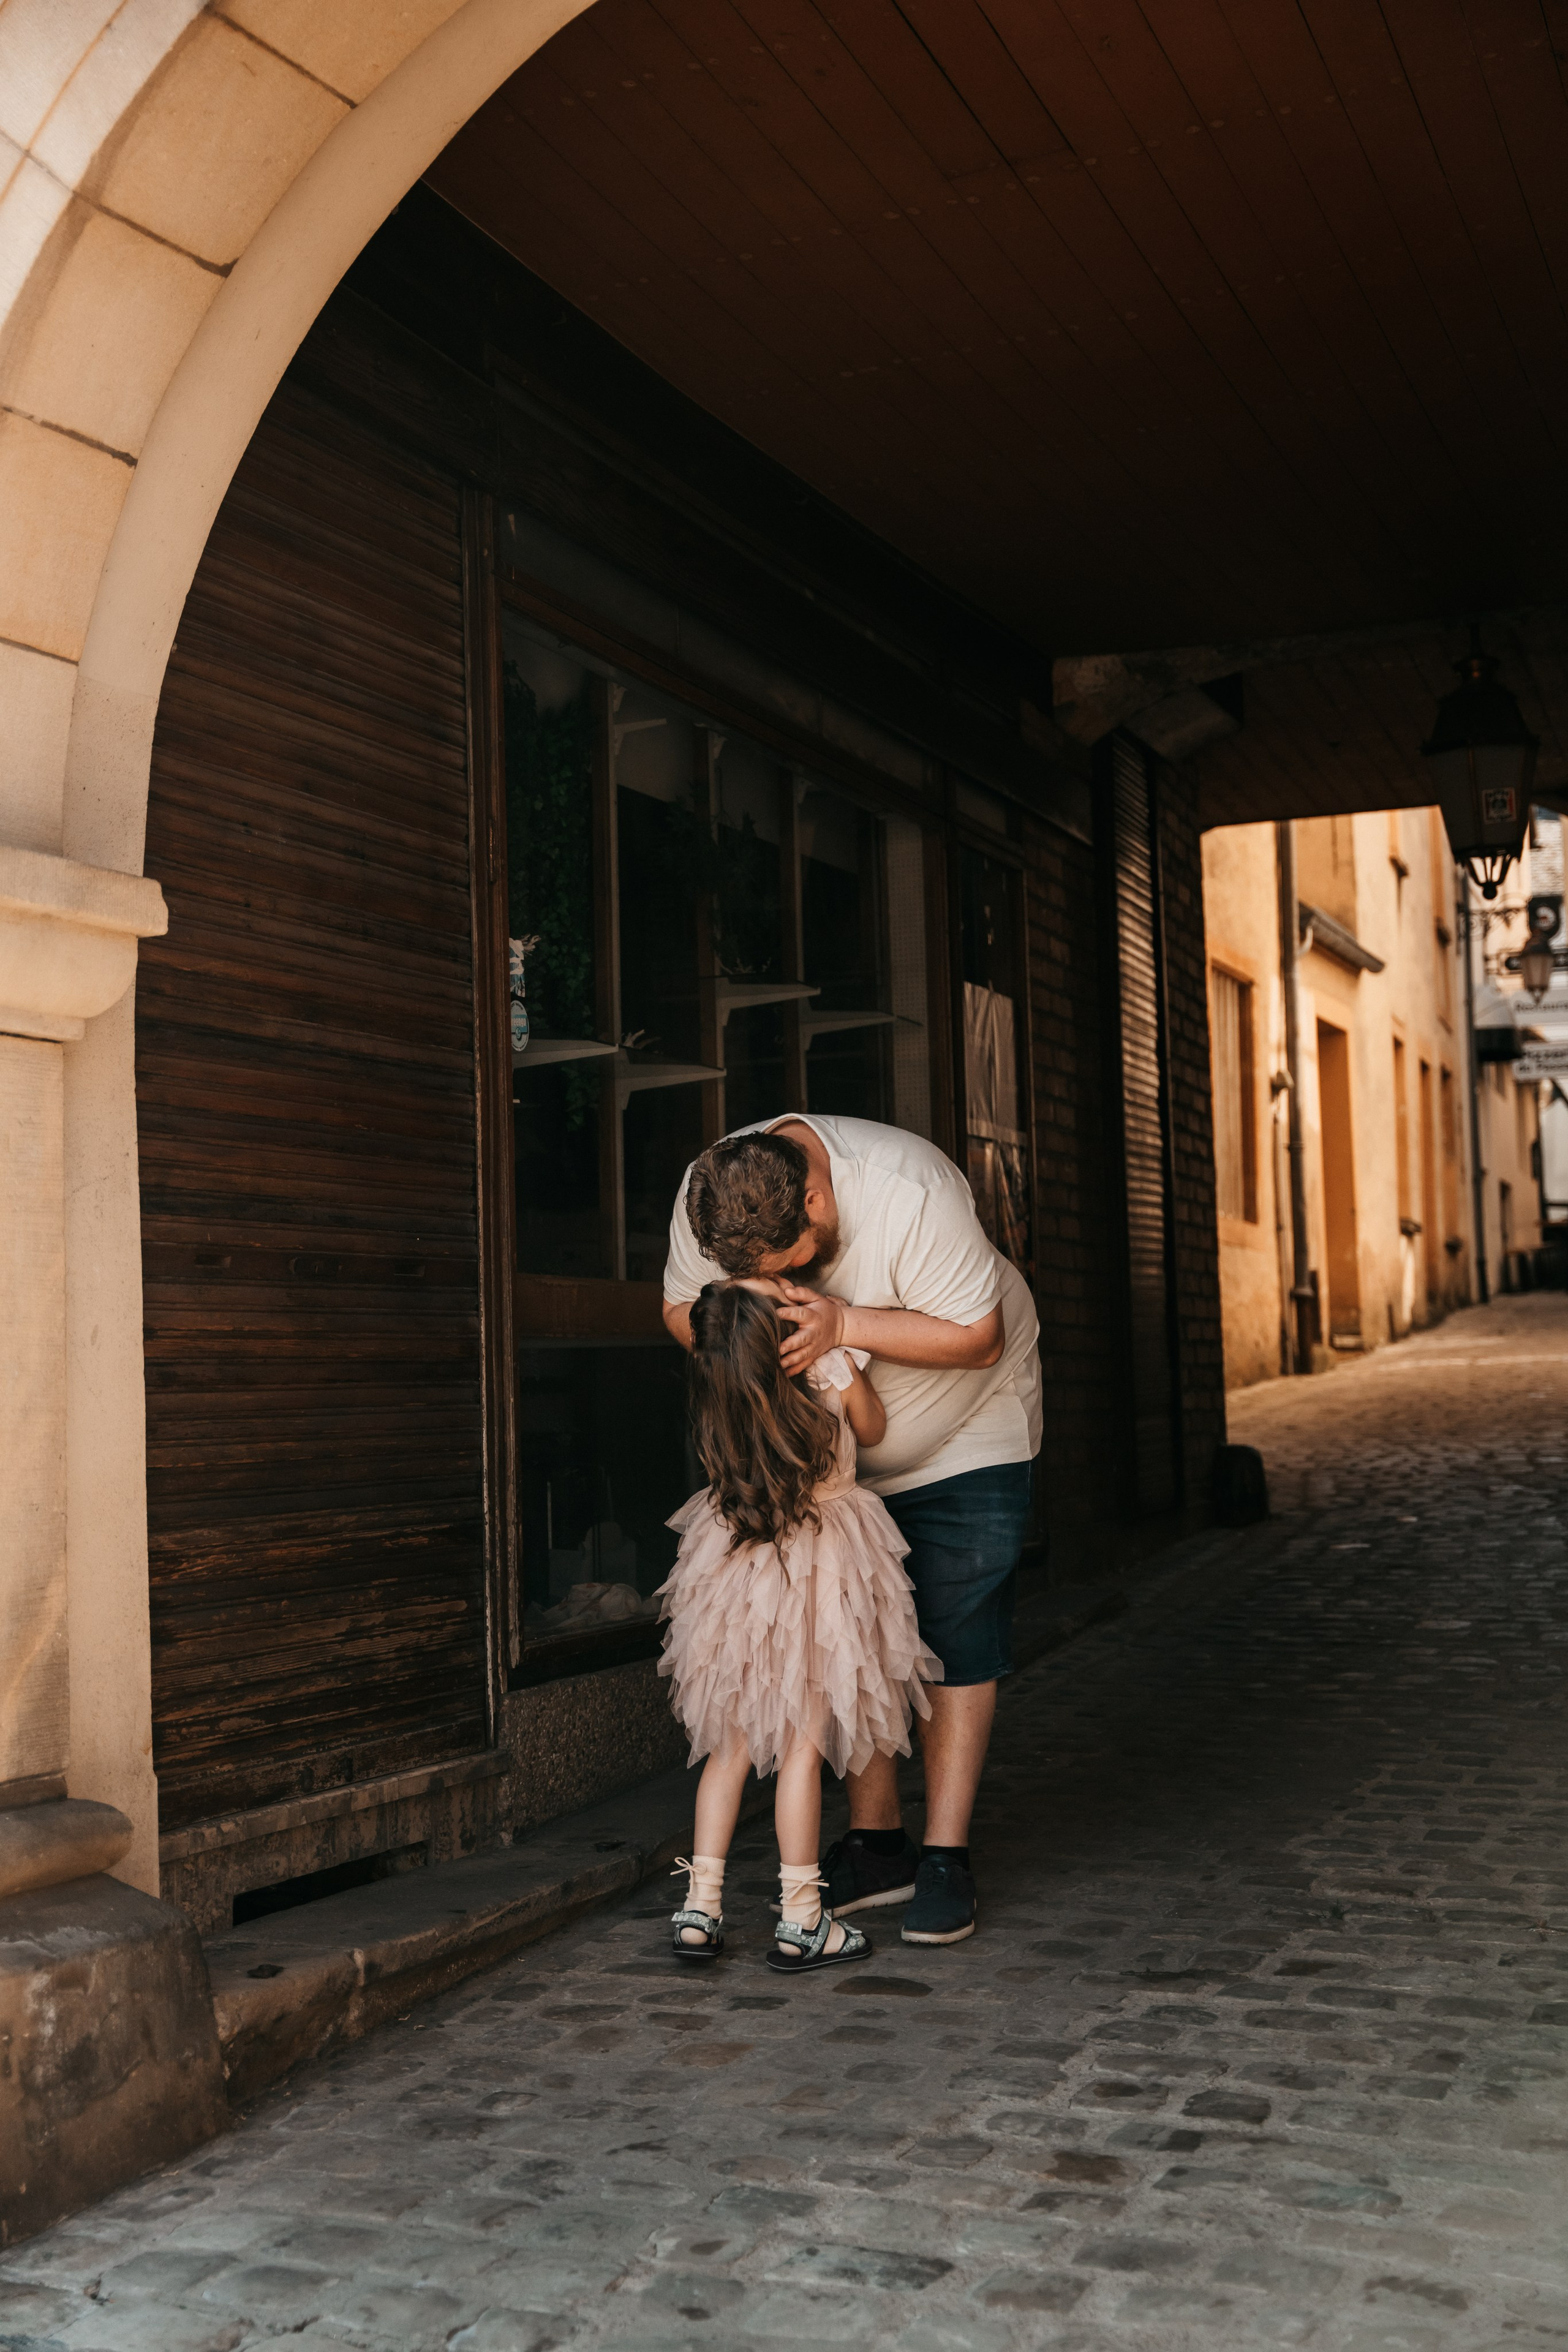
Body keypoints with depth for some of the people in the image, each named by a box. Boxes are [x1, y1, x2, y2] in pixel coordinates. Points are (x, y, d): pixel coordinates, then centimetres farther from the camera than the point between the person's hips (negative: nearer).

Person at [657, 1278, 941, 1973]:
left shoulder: (720, 1397, -10)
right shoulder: (833, 1370, -21)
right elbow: (873, 1431, 0)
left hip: (738, 1571, 4)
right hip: (820, 1580, -4)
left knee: (730, 1745, 14)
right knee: (802, 1747, 3)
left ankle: (700, 1904, 17)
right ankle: (800, 1921, 10)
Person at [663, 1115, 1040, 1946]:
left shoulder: (910, 1190, -35)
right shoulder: (705, 1197, -20)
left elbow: (978, 1338, -29)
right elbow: (680, 1308, -6)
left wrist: (844, 1324, -39)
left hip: (964, 1437, -4)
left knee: (958, 1645, -6)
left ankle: (945, 1859, 1)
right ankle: (876, 1843, 15)